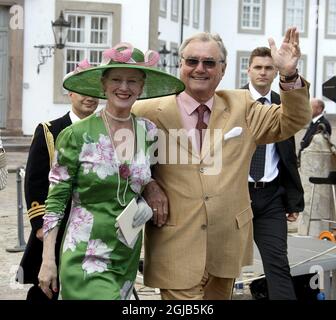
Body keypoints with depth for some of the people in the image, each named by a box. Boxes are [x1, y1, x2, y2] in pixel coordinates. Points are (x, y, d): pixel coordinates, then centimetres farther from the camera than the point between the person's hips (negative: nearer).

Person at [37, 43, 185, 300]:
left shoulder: (149, 132, 1)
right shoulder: (76, 135, -10)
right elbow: (55, 201, -6)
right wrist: (48, 261, -9)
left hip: (128, 256, 4)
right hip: (86, 257, -4)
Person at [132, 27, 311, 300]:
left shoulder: (241, 106, 7)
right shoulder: (150, 112, -3)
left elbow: (292, 122, 7)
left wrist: (289, 75, -9)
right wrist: (147, 185, -10)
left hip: (228, 247, 4)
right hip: (176, 251, -4)